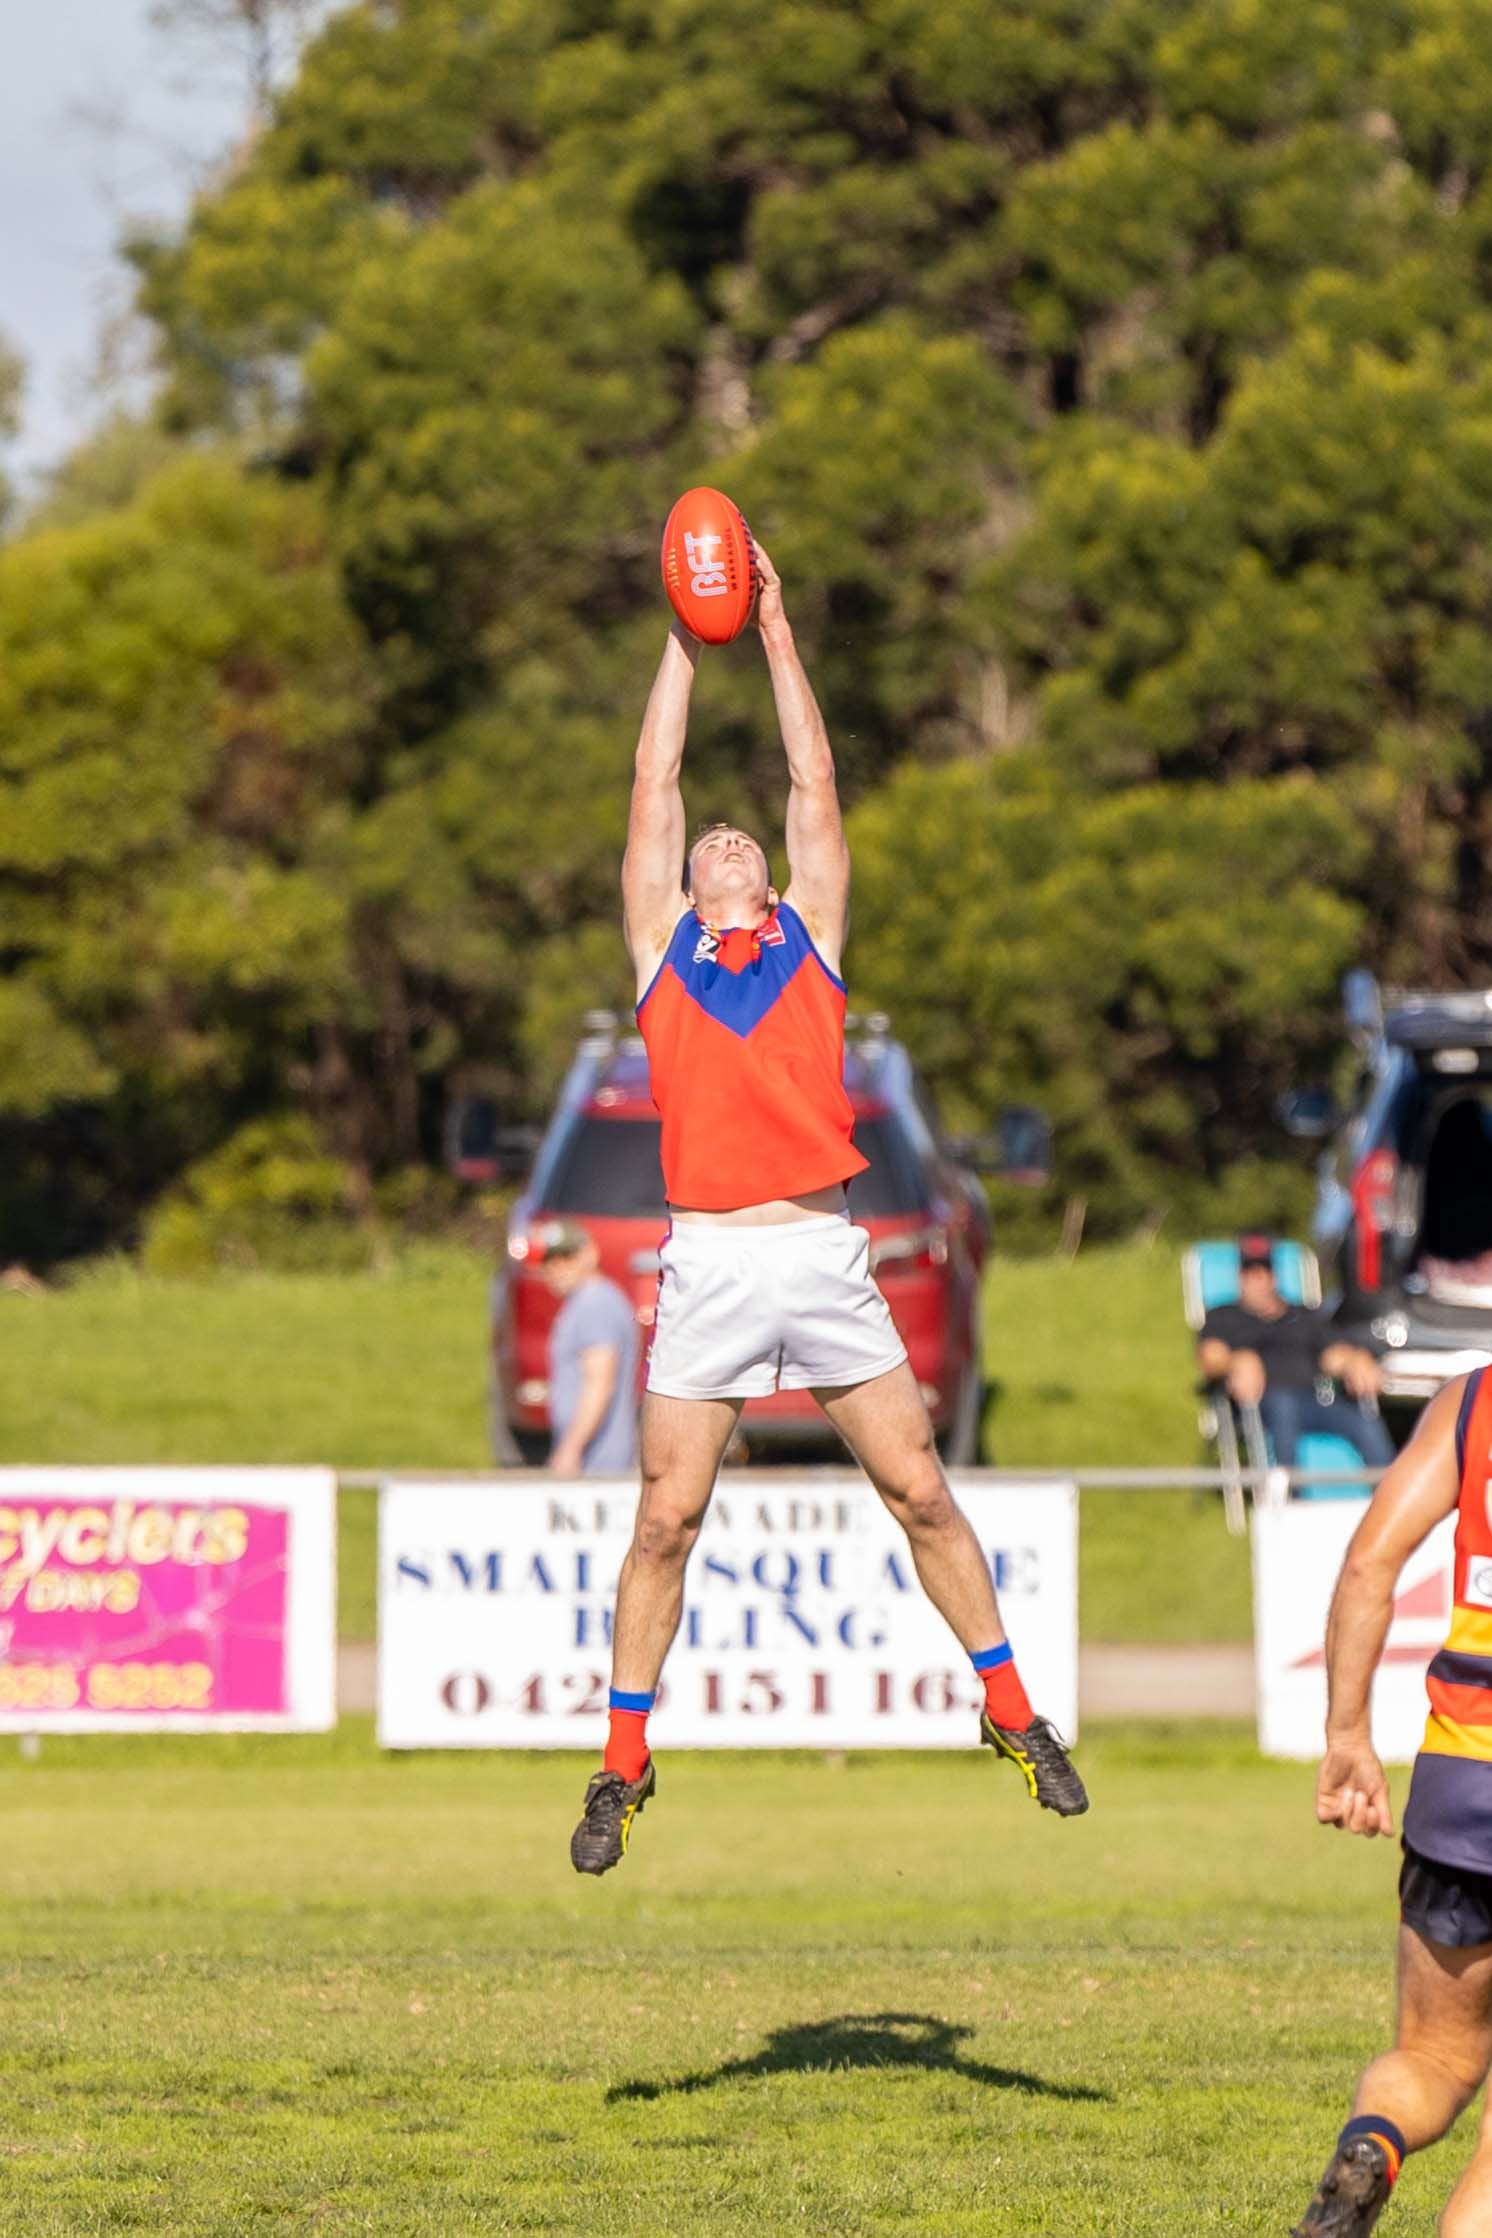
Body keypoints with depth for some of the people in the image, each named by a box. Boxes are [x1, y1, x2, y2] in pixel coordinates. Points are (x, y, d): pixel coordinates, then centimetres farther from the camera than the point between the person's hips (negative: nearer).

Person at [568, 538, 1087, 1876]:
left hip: (827, 1257, 1)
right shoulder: (663, 944, 13)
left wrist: (777, 633, 19)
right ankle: (623, 1769, 7)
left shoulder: (809, 936, 15)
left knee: (921, 1491, 3)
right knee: (667, 1518, -1)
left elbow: (815, 786, 15)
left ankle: (1014, 1717, 14)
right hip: (711, 1261, -1)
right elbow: (655, 788, 14)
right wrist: (686, 644, 18)